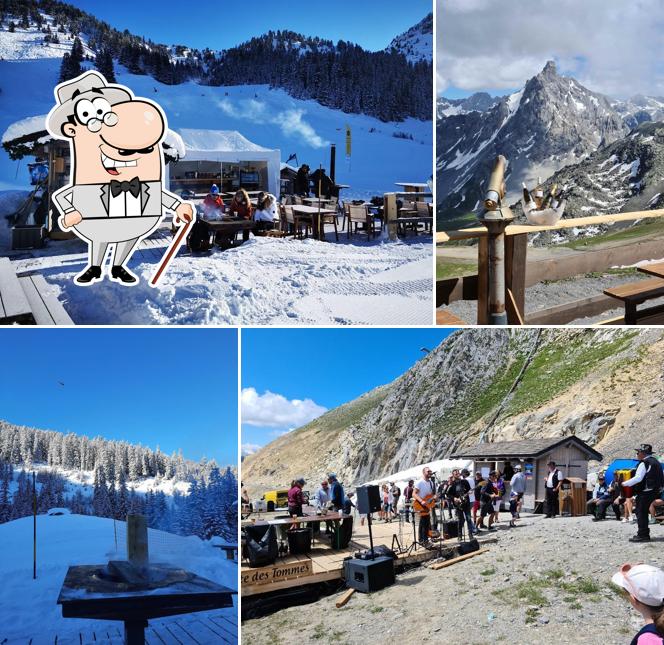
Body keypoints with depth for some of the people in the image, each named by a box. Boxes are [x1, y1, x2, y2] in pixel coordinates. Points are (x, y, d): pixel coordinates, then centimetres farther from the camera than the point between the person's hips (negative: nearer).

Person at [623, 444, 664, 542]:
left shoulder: (644, 463, -15)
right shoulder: (656, 462, 15)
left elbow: (638, 478, -23)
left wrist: (624, 483, -17)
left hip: (645, 493, -9)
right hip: (655, 491, 9)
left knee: (641, 513, -4)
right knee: (644, 512, 17)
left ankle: (642, 535, -5)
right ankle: (644, 534, 21)